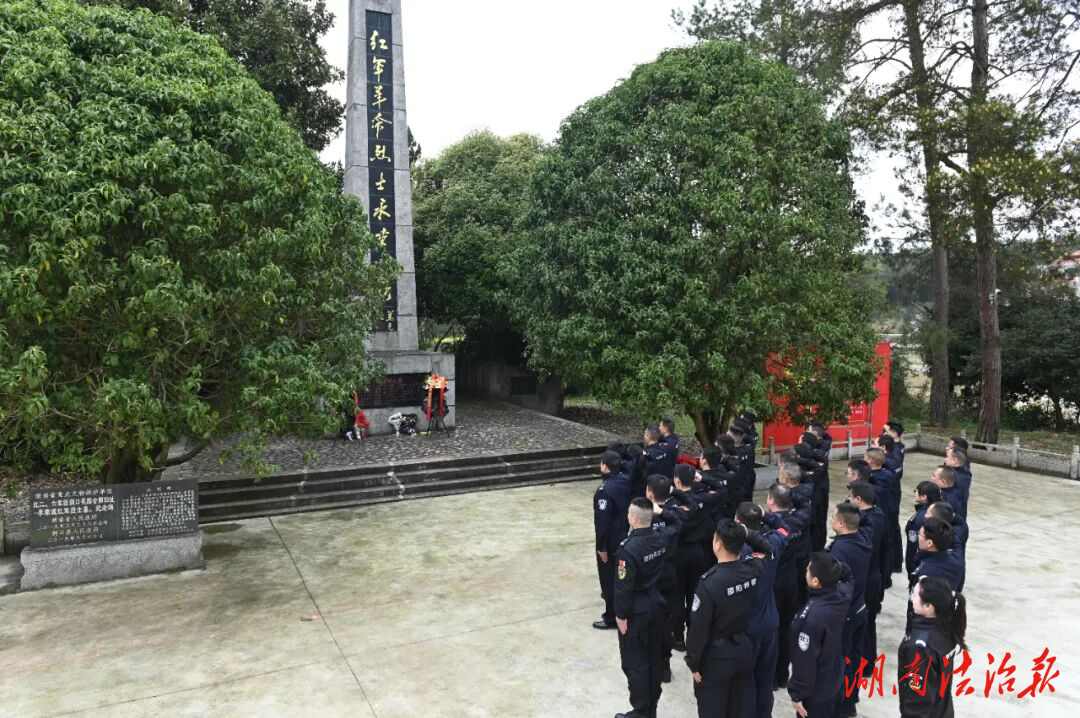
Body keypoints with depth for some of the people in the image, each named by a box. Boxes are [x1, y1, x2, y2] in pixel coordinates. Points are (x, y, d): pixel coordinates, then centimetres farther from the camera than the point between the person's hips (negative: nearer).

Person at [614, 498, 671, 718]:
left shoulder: (628, 548, -28)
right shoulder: (662, 538, -8)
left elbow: (624, 587, -23)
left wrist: (621, 615, -12)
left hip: (636, 611, -7)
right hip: (657, 604, 7)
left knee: (634, 662, 8)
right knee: (654, 657, 19)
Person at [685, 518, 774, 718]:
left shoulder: (709, 582, -27)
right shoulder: (753, 569, -11)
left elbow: (699, 628, -20)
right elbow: (766, 550, 15)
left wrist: (693, 662, -8)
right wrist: (747, 534, 0)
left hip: (717, 656, -6)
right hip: (745, 649, 6)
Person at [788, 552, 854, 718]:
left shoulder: (812, 617, -36)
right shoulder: (842, 594, -15)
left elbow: (805, 661, -26)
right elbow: (846, 573, 12)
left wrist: (797, 693, -14)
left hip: (815, 691, -7)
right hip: (833, 681, 7)